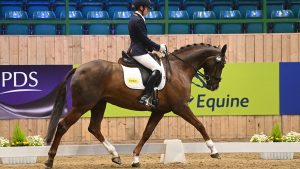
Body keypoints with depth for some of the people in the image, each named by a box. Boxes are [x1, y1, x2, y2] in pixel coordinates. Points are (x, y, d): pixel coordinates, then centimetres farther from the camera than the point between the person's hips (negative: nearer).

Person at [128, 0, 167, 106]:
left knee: (156, 68, 21)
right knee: (157, 70, -22)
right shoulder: (138, 21, -15)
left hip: (134, 49, 11)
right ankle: (145, 97, -29)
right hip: (139, 52, -11)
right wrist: (158, 47, -5)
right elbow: (145, 39, -16)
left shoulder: (134, 19, 16)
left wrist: (154, 48, 17)